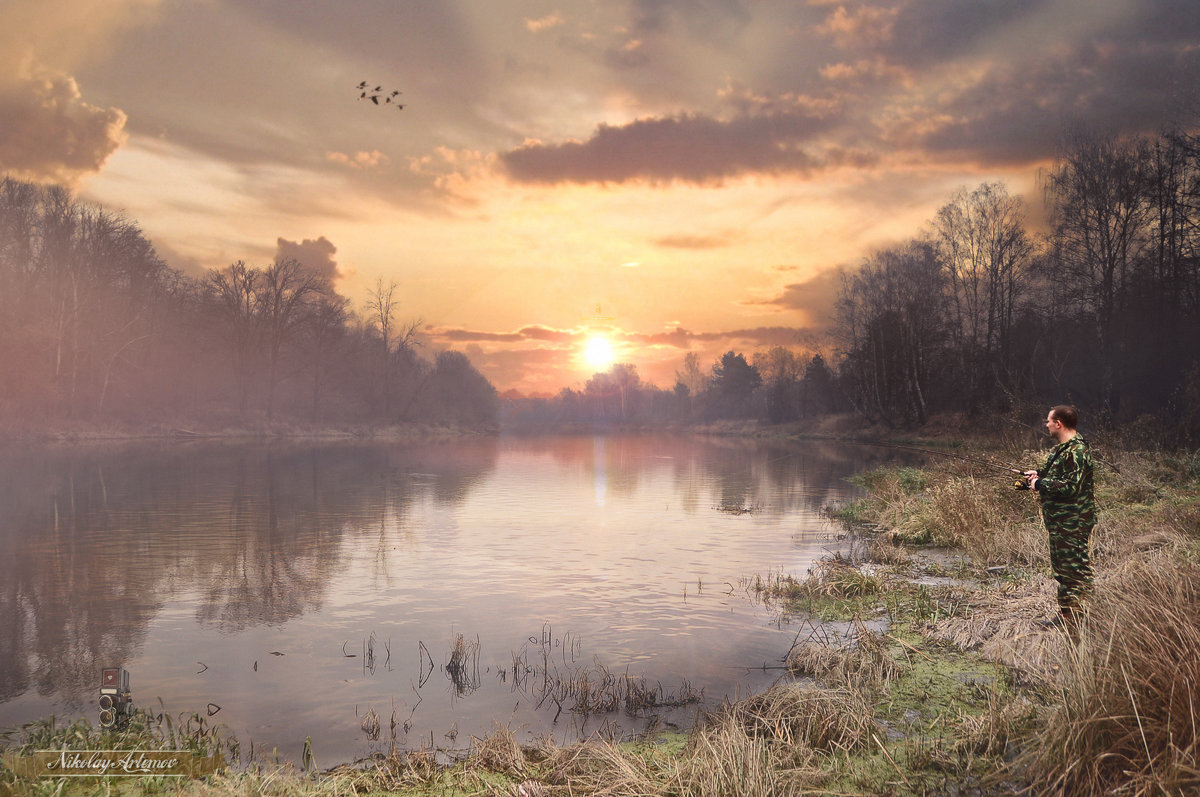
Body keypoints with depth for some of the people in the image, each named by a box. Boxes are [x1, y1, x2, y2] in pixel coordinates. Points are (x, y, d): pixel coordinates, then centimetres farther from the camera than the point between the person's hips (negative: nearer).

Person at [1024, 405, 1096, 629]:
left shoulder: (1076, 452, -20)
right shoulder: (1062, 448, 14)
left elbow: (1070, 486, -27)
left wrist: (1040, 483, -17)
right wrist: (1039, 474, 9)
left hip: (1072, 524, -11)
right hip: (1060, 522, 11)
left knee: (1074, 568, -4)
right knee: (1061, 566, 17)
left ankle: (1074, 619, 3)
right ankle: (1066, 614, 27)